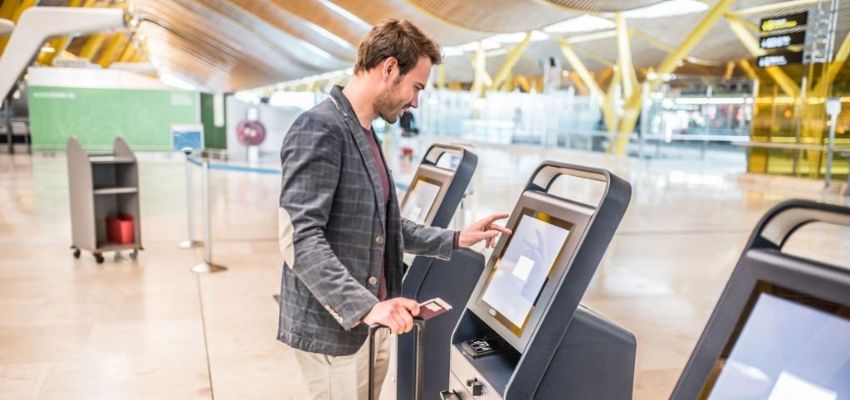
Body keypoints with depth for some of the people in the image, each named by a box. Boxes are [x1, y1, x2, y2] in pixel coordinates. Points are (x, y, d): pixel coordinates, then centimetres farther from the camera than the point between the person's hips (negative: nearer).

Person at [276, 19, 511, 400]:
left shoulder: (365, 135, 13)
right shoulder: (319, 128, -17)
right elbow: (299, 239, -24)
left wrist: (455, 240, 15)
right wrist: (365, 307, -29)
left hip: (368, 325, 9)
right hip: (333, 329, -9)